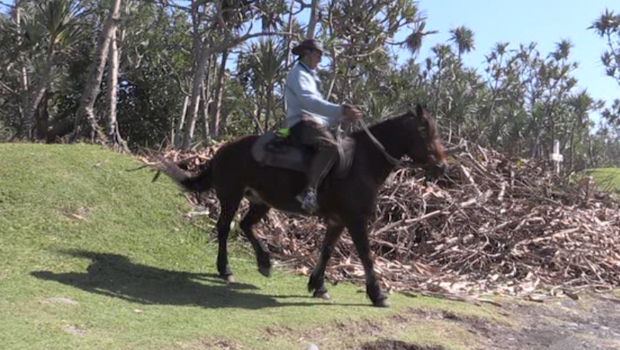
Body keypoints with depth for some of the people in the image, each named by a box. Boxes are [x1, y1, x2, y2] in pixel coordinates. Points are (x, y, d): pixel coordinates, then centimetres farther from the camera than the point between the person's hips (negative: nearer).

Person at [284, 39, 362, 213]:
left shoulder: (310, 76, 30)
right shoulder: (298, 73, -2)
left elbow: (317, 105, 27)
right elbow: (308, 101, -20)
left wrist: (343, 116, 13)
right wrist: (340, 110, -27)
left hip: (314, 122, 10)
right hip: (302, 122, -10)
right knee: (329, 146, -35)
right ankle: (309, 191, -42)